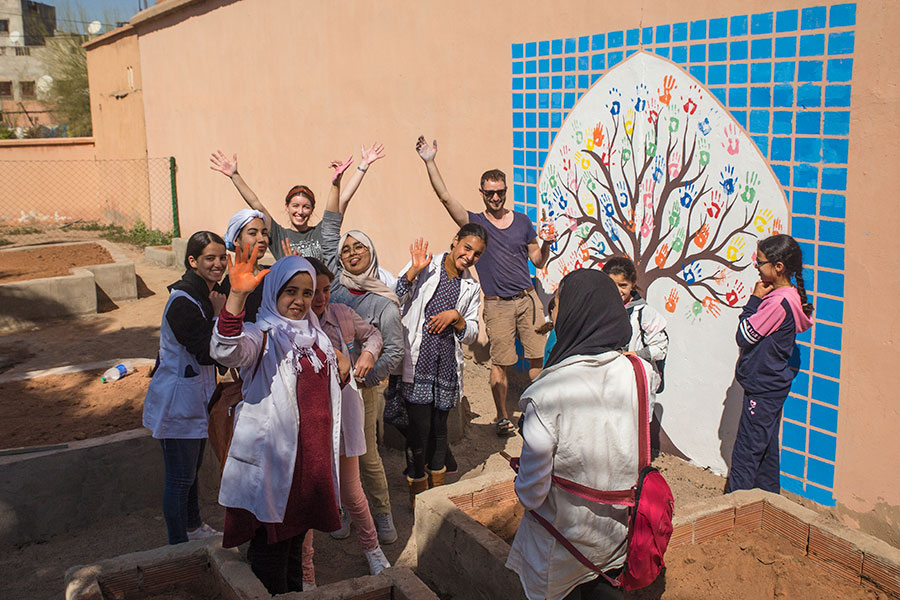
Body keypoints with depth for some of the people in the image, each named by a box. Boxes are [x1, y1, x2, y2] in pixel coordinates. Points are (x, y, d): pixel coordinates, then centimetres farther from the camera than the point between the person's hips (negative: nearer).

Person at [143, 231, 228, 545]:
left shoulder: (209, 294, 6)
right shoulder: (183, 303, -24)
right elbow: (207, 354, -26)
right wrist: (219, 315, -20)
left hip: (195, 398, 10)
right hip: (178, 403, -10)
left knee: (192, 468, 26)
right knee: (180, 478, 2)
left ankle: (193, 526, 44)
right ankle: (178, 547, 17)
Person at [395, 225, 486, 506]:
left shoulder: (472, 288, 14)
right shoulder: (424, 267, 2)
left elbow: (471, 335, 12)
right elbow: (394, 300, -7)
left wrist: (455, 317, -7)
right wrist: (413, 271, -19)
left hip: (447, 362, 4)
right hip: (416, 359, -4)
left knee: (439, 425, 12)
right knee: (420, 426, -5)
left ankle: (437, 486, 31)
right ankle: (417, 486, 17)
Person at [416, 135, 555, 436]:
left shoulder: (522, 220, 9)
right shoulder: (474, 223, 1)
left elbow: (538, 261, 14)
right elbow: (445, 197, -11)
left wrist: (546, 245, -8)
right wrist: (429, 162, -18)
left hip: (528, 299, 3)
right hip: (497, 304, -2)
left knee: (537, 357, 5)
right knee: (500, 363, 1)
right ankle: (502, 418, 15)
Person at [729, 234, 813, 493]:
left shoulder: (779, 302, -24)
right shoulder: (789, 296, 7)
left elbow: (744, 335, -19)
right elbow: (754, 331, 13)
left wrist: (755, 298, -14)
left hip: (763, 389, -10)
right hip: (772, 384, 10)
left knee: (746, 451, -2)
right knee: (767, 447, 19)